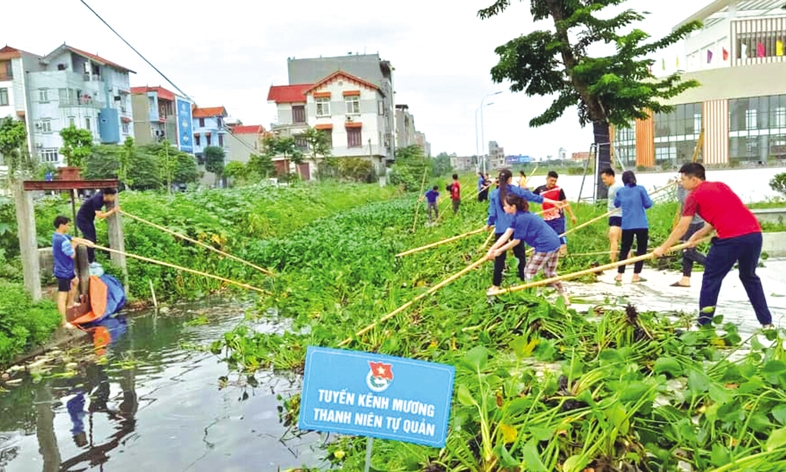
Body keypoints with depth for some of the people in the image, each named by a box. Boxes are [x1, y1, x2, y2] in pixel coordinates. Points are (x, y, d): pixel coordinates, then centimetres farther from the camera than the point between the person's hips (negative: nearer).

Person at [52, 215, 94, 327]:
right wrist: (73, 245, -3)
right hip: (63, 272, -11)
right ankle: (64, 321, -10)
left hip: (67, 269, 11)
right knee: (62, 296, -10)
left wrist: (86, 241, 9)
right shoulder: (63, 240, -27)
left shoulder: (57, 236, 4)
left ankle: (70, 303, 48)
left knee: (75, 281, 35)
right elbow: (73, 255, -20)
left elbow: (74, 238, 15)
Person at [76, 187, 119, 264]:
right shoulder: (97, 199, -30)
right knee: (90, 240, -10)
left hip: (89, 219, 9)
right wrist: (113, 210, -28)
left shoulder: (102, 196, -8)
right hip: (82, 219, -9)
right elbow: (100, 216, -32)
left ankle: (92, 260, 20)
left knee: (93, 240, 11)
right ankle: (91, 262, -5)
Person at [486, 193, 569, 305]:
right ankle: (565, 299, 30)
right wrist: (492, 249, 1)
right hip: (555, 244, 10)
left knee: (529, 273, 3)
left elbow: (516, 241, -10)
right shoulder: (520, 216, 12)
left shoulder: (521, 218, -18)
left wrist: (499, 251, -1)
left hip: (545, 247, -10)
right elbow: (506, 235, 8)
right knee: (550, 274, 23)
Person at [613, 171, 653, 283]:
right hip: (641, 225, -2)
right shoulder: (640, 189, -4)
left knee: (624, 249, 13)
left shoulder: (620, 191, 3)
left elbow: (616, 204, 18)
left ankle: (620, 274, 10)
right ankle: (636, 275, 3)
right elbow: (648, 204, -3)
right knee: (641, 249, 7)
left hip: (627, 225, 2)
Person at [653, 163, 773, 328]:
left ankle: (704, 324, 10)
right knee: (749, 276, 24)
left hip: (731, 238, -7)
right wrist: (698, 235, 30)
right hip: (754, 233, 7)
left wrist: (663, 248, 16)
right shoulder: (720, 186, 23)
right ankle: (767, 322, 27)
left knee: (711, 278, 7)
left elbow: (681, 228, 7)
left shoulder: (694, 195, 5)